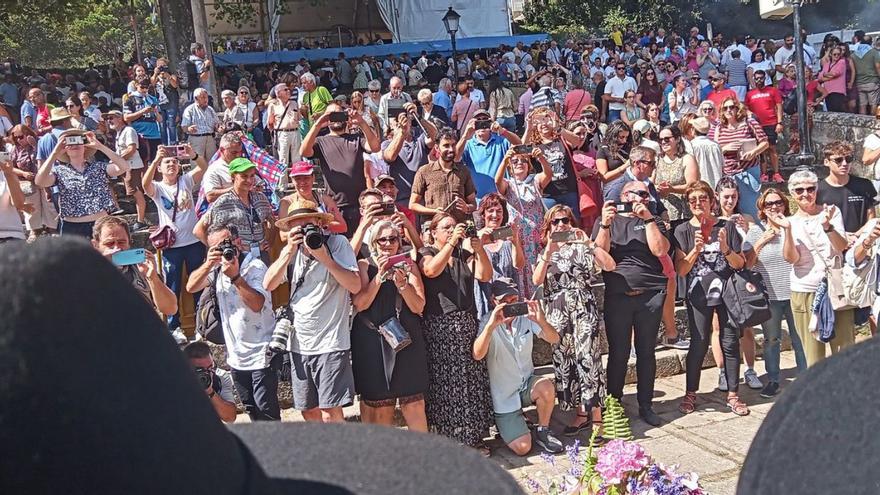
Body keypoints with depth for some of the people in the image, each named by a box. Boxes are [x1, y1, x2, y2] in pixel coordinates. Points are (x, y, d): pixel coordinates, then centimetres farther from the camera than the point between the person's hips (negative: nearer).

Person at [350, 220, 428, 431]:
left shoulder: (408, 265, 8)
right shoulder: (365, 265, 3)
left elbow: (418, 306, 0)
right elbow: (359, 304, -10)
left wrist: (402, 283, -15)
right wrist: (380, 276, -16)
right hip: (373, 340, -1)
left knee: (414, 403, -2)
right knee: (380, 404, 3)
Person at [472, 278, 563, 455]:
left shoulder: (525, 318, -4)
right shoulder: (489, 322, -15)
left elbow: (554, 339, -13)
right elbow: (477, 355, -31)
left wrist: (541, 321, -34)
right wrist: (491, 326, -47)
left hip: (526, 384, 3)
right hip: (504, 396, -3)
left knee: (547, 386, -31)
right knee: (522, 447, -14)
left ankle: (542, 432, -4)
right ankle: (505, 426, 21)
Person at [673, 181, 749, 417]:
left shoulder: (727, 227, 3)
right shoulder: (683, 231, 1)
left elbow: (740, 264, 2)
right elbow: (681, 270, -4)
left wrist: (726, 249, -16)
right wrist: (696, 249, -18)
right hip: (699, 295, -1)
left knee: (730, 343, 4)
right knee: (699, 344, -1)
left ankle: (732, 395, 14)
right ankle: (690, 394, 11)